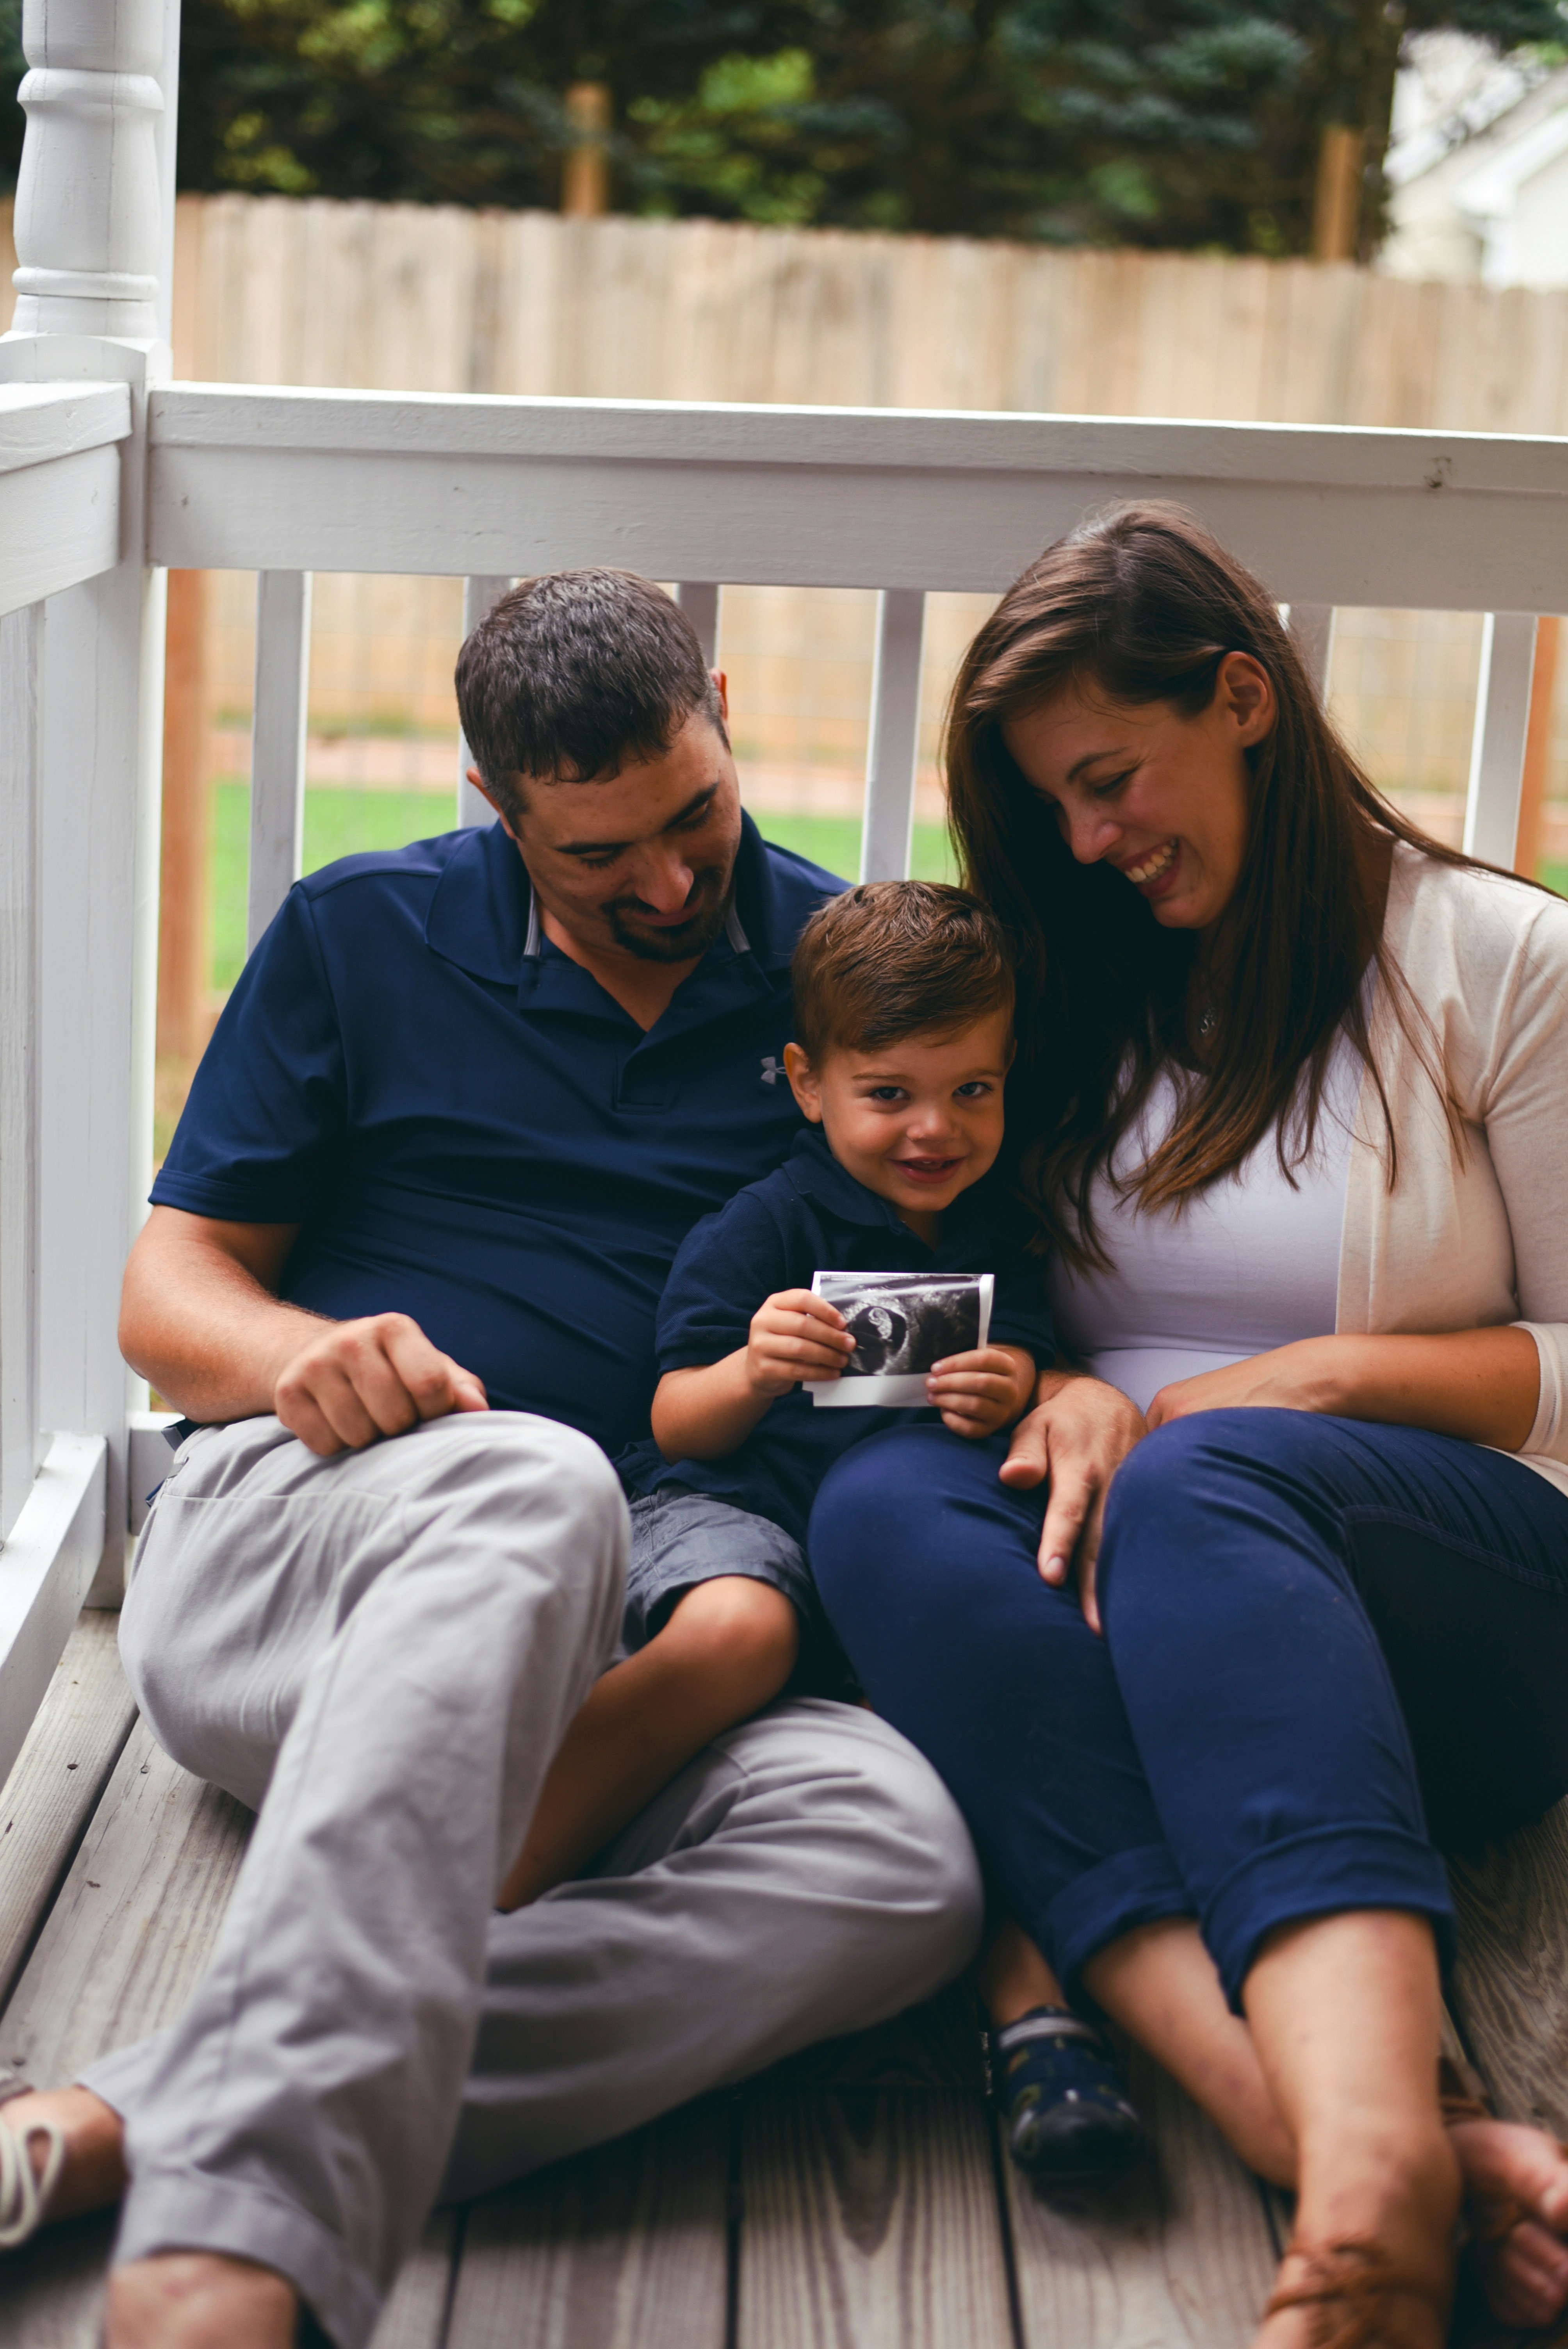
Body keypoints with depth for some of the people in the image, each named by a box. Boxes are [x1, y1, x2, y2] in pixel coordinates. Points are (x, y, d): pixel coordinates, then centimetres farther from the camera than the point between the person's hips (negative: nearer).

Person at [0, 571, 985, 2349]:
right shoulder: (363, 937, 11)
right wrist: (293, 1351, -13)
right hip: (270, 1542, -2)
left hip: (603, 1652, 2)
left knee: (898, 1859, -33)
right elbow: (168, 1288, 11)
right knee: (530, 1485, -40)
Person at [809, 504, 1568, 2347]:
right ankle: (1370, 2145, -49)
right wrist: (1079, 1402, -6)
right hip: (1151, 1590, 4)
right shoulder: (1085, 990, 18)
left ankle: (1369, 2155, -60)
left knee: (1202, 1485, -37)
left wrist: (1315, 1376, -9)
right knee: (885, 1500, -30)